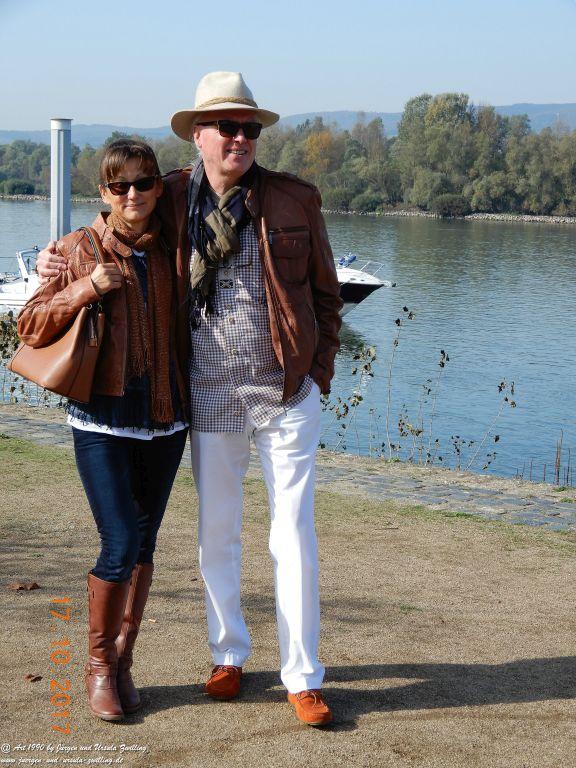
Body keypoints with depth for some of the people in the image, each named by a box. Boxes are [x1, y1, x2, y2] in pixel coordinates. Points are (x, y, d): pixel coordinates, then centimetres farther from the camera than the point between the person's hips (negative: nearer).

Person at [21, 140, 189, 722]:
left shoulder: (170, 251, 6)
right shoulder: (79, 249, -2)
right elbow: (30, 325, -3)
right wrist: (84, 290, -15)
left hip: (164, 418, 4)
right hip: (103, 419, -3)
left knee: (144, 544, 10)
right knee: (121, 546, -9)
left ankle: (122, 661, 25)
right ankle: (98, 663, 13)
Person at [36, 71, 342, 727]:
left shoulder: (295, 199, -1)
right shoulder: (173, 200, 0)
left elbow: (324, 292, 7)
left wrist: (320, 373, 1)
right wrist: (63, 263, 0)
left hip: (287, 392, -1)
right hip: (210, 395, 1)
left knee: (294, 536, 0)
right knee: (216, 534, 12)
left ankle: (302, 677, 12)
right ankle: (228, 654, 32)